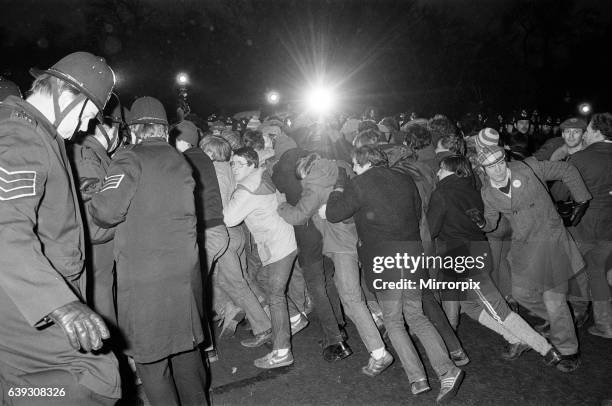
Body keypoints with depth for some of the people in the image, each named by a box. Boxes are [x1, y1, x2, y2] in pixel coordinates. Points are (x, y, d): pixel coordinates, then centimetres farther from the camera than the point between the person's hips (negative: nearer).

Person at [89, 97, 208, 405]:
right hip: (185, 271, 6)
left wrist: (91, 204, 3)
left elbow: (107, 209, -19)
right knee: (186, 346, 21)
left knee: (150, 356, 8)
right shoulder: (181, 162, 11)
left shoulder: (130, 158, -7)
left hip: (144, 275, -6)